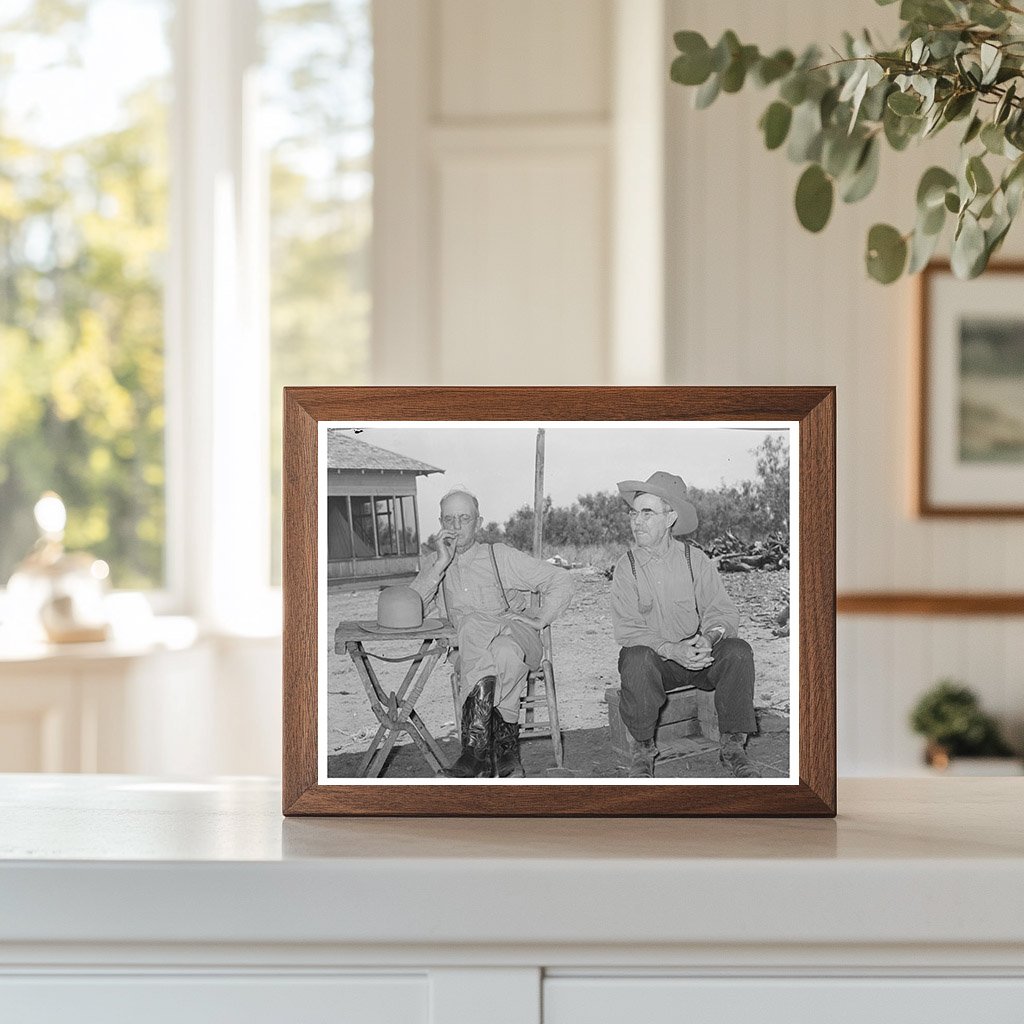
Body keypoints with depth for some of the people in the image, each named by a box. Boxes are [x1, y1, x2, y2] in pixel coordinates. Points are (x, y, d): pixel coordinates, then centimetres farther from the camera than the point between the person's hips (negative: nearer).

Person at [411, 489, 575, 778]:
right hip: (471, 651, 2)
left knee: (504, 651, -39)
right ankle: (506, 745, -41)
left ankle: (477, 746, -36)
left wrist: (540, 619, -3)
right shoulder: (436, 568, 17)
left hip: (518, 637, -1)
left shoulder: (500, 556, 9)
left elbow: (561, 581, 9)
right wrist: (443, 563, -7)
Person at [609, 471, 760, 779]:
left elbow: (722, 610, -2)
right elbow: (627, 629, -10)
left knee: (738, 650, -26)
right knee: (636, 657, -35)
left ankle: (733, 746, -15)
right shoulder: (626, 568, -3)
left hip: (697, 654, 2)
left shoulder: (695, 559, 0)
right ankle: (642, 751, -18)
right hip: (655, 660, -1)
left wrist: (709, 637, -26)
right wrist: (671, 650, -27)